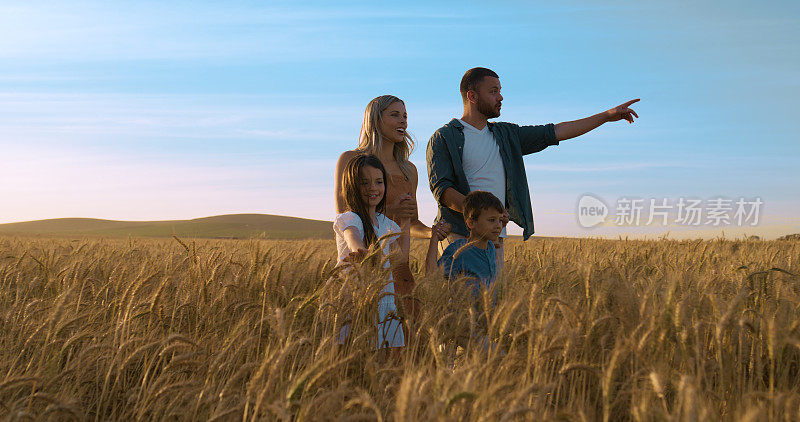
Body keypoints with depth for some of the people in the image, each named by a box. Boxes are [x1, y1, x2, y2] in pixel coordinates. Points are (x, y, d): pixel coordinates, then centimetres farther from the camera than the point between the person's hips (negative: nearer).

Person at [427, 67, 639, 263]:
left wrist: (607, 115, 15)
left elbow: (554, 132, 17)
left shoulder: (505, 134, 18)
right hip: (458, 235, -5)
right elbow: (441, 189, -11)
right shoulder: (443, 138, -1)